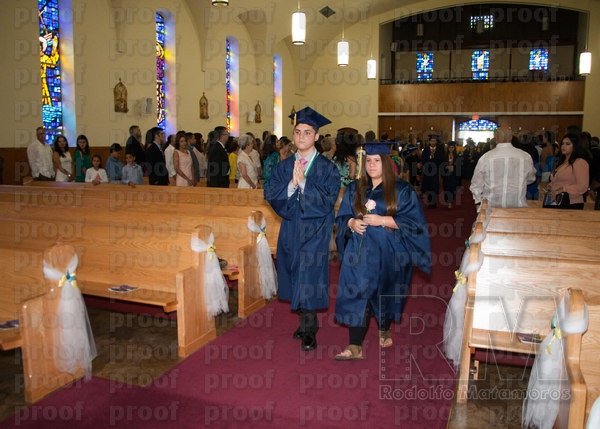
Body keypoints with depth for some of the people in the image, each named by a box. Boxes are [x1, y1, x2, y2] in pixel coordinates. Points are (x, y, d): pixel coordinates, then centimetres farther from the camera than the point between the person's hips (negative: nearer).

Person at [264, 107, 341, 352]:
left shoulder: (327, 168, -5)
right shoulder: (284, 166, 6)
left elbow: (328, 199, -16)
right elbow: (270, 194, -4)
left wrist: (303, 182, -22)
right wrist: (292, 184, -19)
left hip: (315, 231, -4)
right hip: (290, 230, 4)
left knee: (308, 279, -3)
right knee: (296, 278, 11)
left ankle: (309, 330, 12)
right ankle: (307, 322, 29)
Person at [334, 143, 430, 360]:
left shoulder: (402, 190, -3)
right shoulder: (354, 189, 8)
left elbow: (414, 221, -9)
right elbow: (341, 218, 9)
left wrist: (384, 220, -20)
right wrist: (351, 223, -14)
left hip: (388, 252, -2)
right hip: (359, 252, 2)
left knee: (385, 292, 14)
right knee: (357, 294, -5)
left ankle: (384, 330, 41)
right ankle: (355, 346, -1)